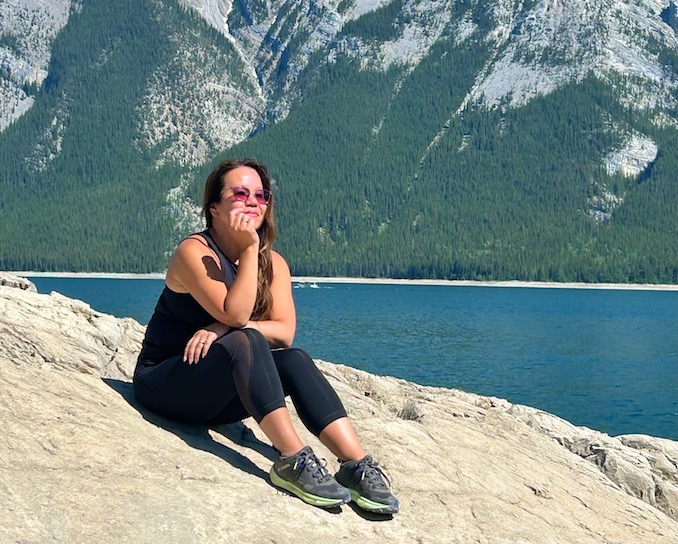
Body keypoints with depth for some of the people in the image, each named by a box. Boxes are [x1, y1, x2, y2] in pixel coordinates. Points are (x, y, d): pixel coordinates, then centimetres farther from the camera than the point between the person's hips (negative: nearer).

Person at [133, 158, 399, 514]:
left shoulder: (273, 263, 3)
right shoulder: (194, 252, -15)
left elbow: (285, 332, -10)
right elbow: (235, 314, -28)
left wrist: (224, 329, -23)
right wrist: (249, 248, -27)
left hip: (220, 397, 6)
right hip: (164, 383, -6)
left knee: (295, 361, -22)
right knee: (245, 342, -33)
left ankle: (357, 465, -33)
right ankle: (292, 460, -39)